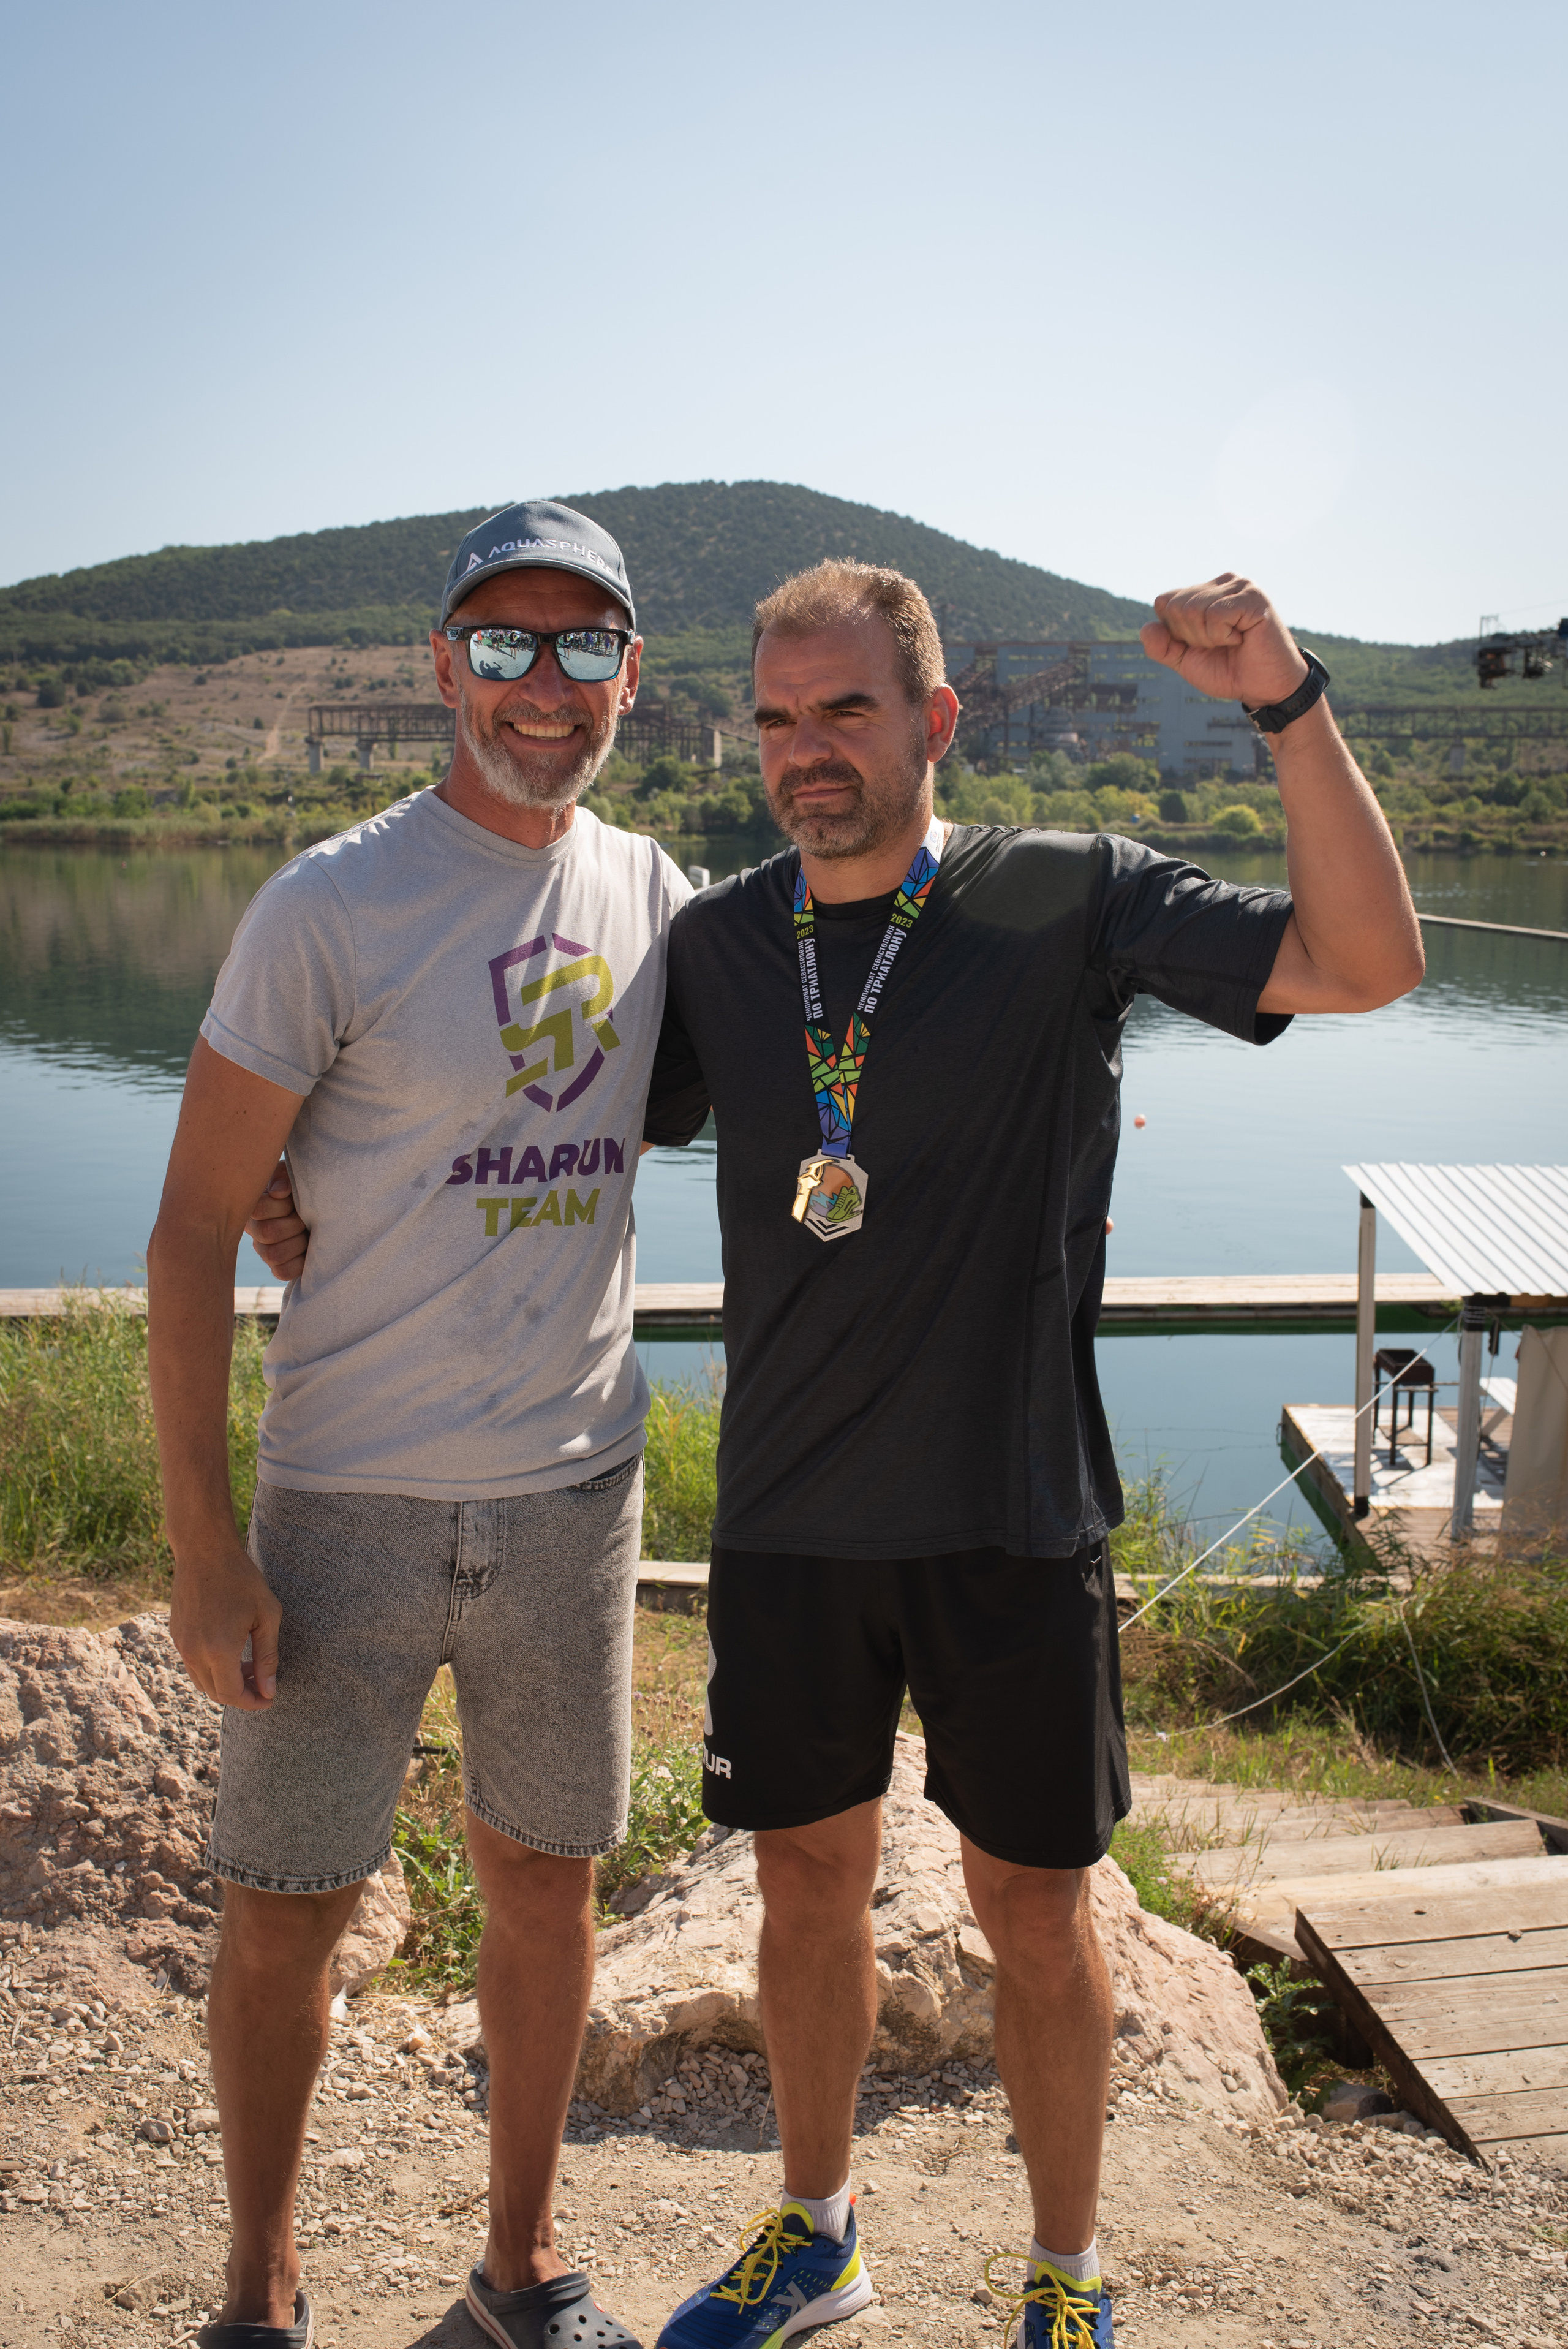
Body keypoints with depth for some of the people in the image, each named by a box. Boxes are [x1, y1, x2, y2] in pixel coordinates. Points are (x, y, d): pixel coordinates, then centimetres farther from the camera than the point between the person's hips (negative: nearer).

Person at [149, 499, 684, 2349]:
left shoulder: (655, 896, 2)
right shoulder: (331, 910, -13)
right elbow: (193, 1235, -11)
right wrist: (204, 1544, -13)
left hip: (575, 1490, 4)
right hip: (348, 1501, -4)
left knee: (545, 1883, 16)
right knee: (283, 1914, 9)